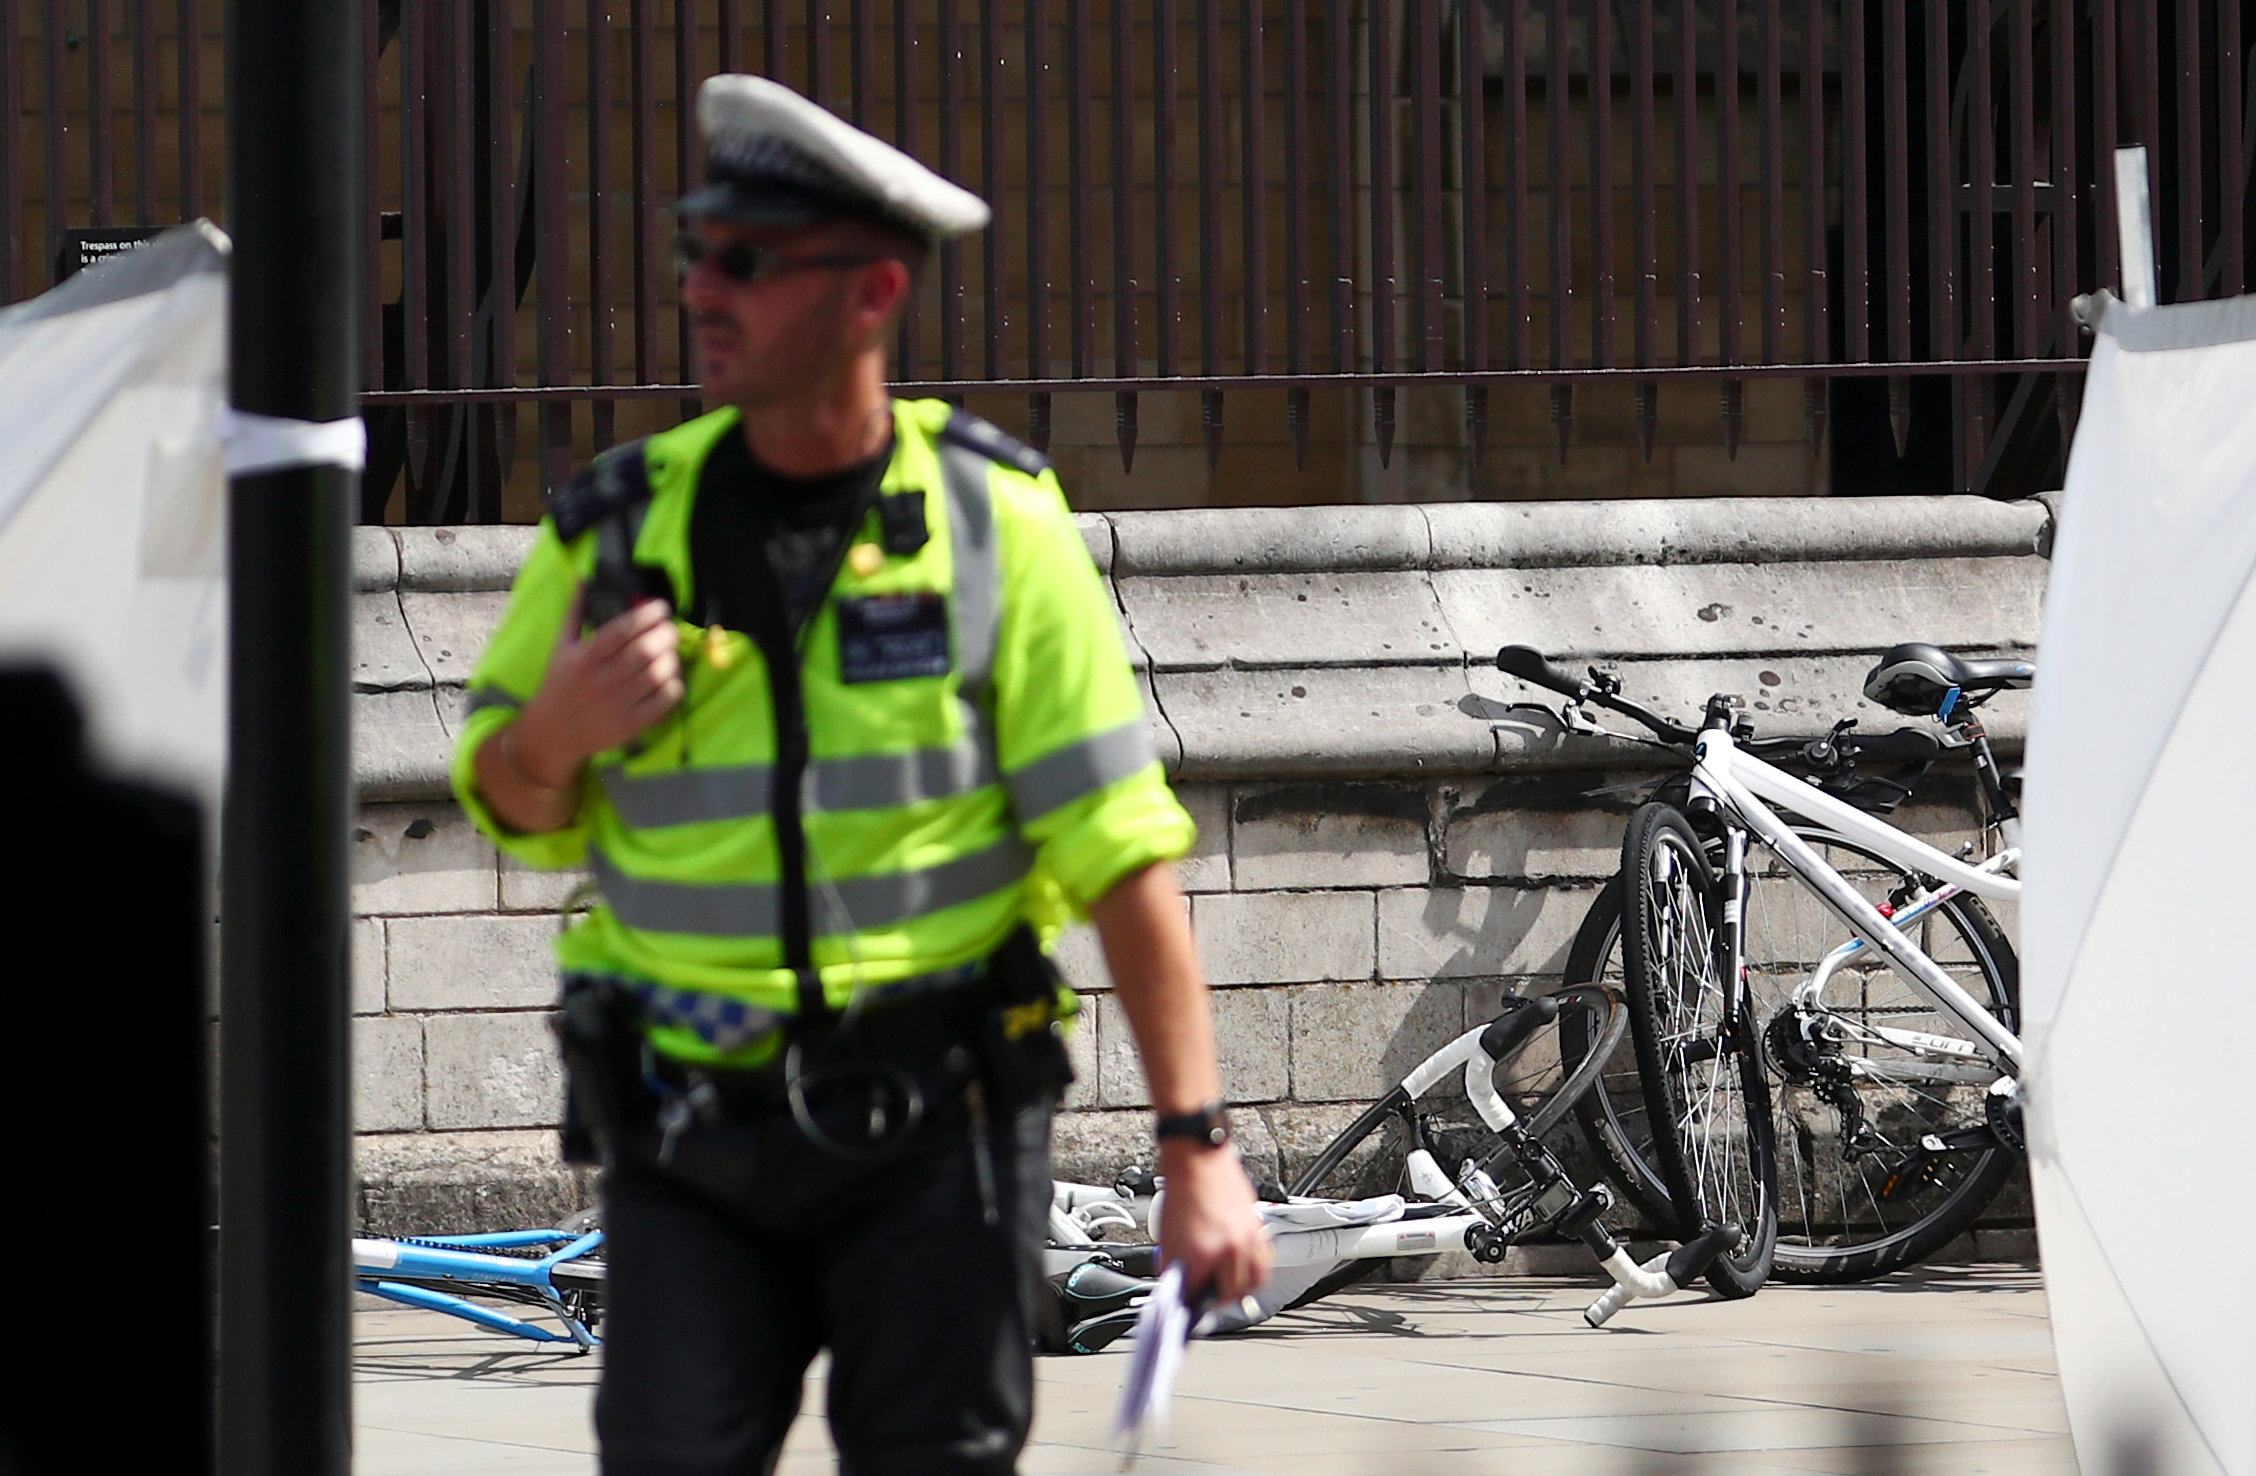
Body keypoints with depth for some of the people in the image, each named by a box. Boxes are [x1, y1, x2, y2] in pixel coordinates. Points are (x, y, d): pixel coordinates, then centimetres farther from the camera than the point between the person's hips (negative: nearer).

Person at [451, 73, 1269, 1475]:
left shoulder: (997, 523, -5)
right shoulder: (622, 524, 1)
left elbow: (1123, 847, -7)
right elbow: (517, 808, 15)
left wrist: (1199, 1147, -12)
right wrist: (555, 728, -11)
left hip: (932, 1119, -2)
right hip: (689, 1127, 2)